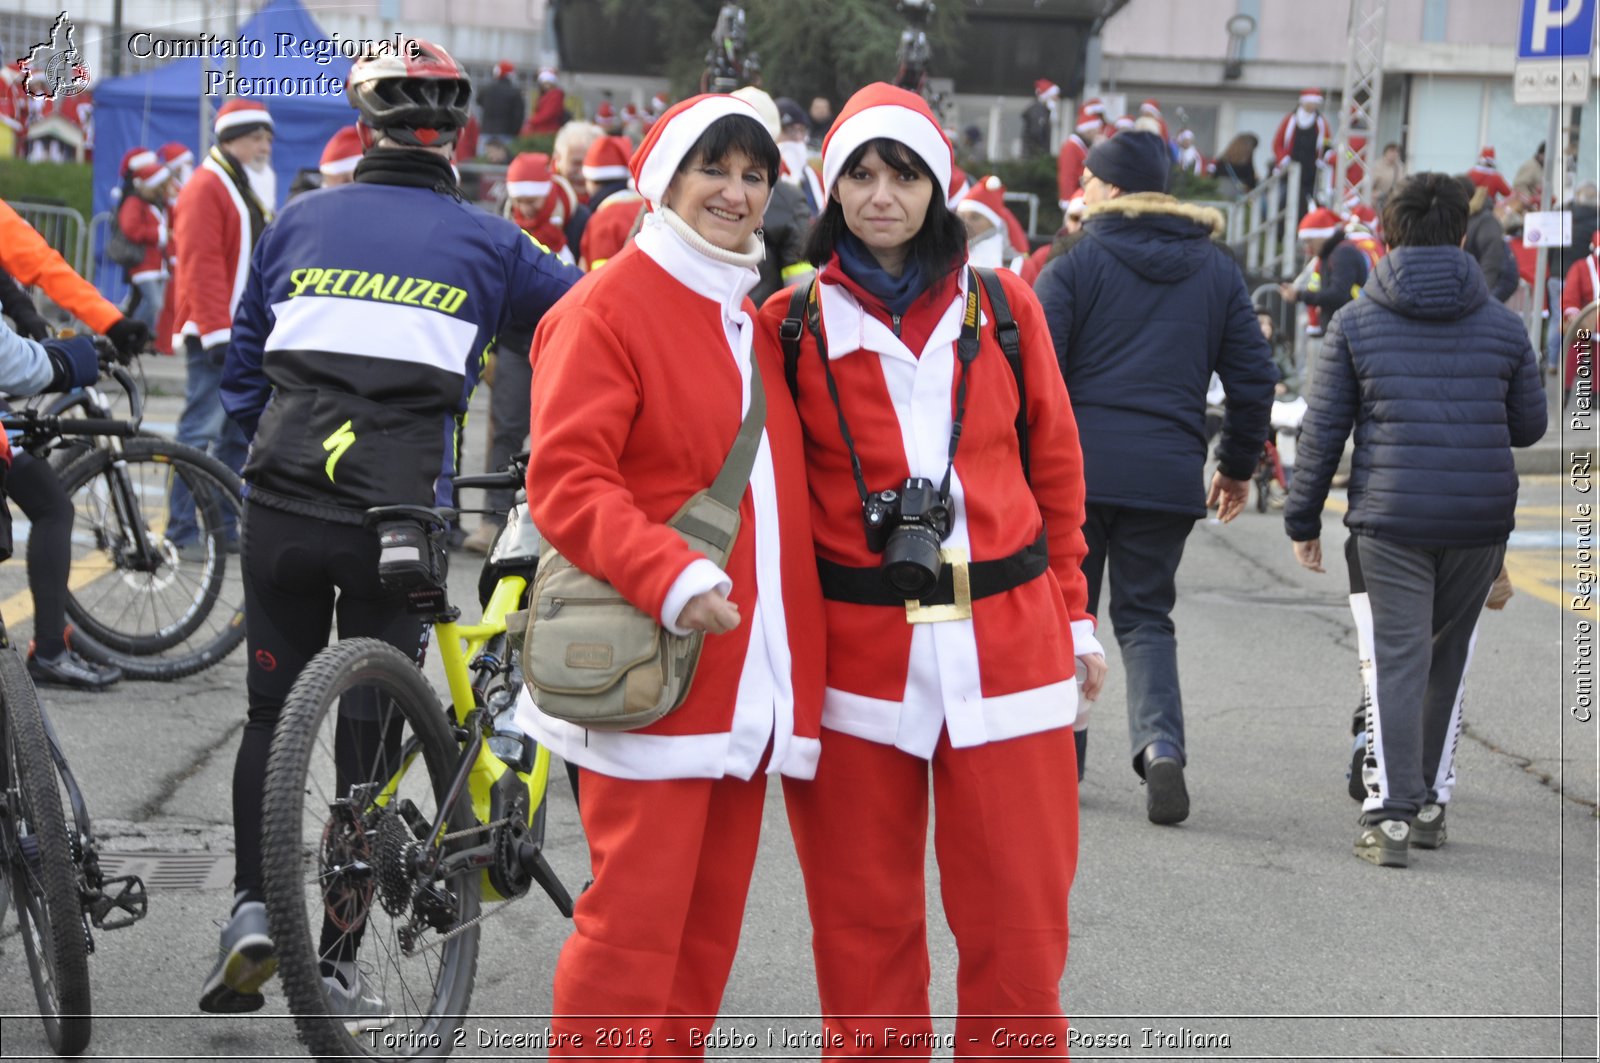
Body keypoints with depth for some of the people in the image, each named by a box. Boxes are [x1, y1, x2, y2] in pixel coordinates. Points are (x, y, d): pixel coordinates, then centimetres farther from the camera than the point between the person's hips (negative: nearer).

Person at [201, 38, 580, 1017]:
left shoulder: (303, 223, 9)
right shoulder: (485, 244, 4)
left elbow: (242, 365, 16)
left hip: (282, 508, 2)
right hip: (397, 523, -2)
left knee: (273, 714, 16)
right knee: (368, 734, 7)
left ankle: (252, 905, 0)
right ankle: (335, 964, 9)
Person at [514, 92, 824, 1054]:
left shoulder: (750, 325, 19)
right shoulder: (608, 309, -7)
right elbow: (565, 480, -16)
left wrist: (796, 670, 19)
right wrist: (669, 577, -29)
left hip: (748, 677, 8)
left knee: (711, 922, 11)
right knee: (636, 921, -9)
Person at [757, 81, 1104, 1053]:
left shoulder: (1003, 309, 8)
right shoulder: (791, 323, 3)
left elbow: (1055, 468, 14)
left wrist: (1072, 617, 13)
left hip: (1007, 639, 1)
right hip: (856, 647, -1)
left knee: (1019, 911, 1)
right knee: (865, 921, 5)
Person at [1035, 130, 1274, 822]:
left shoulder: (1074, 265, -2)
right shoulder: (1217, 271, 11)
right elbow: (1253, 379, 11)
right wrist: (1238, 466, 22)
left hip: (1076, 462, -3)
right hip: (1169, 473, 3)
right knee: (1145, 617, 9)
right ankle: (1162, 746, -13)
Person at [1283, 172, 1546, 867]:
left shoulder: (1355, 323, 0)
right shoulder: (1503, 325, 4)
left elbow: (1322, 431, 1)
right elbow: (1529, 425, 13)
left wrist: (1303, 520, 9)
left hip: (1389, 521, -2)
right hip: (1481, 519, 2)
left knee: (1394, 662, -1)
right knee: (1447, 662, 16)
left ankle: (1391, 816, -10)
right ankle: (1431, 802, 22)